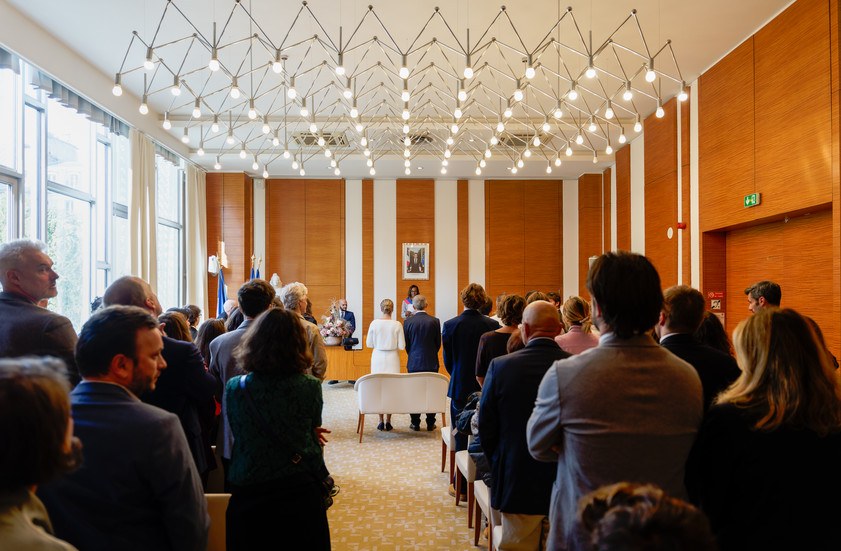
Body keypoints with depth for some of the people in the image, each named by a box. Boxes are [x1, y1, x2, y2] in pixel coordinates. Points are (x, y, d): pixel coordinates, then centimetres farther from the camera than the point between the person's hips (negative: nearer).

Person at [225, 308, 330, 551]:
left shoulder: (234, 388, -10)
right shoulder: (311, 388, -13)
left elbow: (237, 436, 4)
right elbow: (313, 433, 2)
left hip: (247, 497, 1)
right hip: (301, 495, -1)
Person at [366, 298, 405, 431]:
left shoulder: (374, 323, -6)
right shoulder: (397, 325, -8)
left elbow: (369, 344, 0)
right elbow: (401, 346, -6)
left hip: (378, 358, 1)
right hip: (392, 359, -1)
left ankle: (381, 421, 10)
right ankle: (388, 421, 7)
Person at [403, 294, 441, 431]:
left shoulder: (408, 322, -6)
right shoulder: (435, 321, -5)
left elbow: (406, 344, 2)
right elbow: (438, 343, 2)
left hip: (414, 363, 0)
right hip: (431, 363, 0)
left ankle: (415, 423, 13)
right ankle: (430, 423, 13)